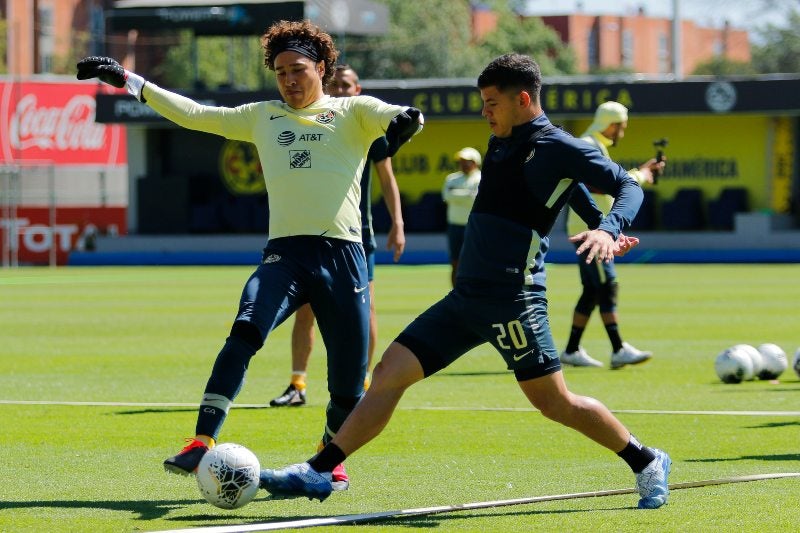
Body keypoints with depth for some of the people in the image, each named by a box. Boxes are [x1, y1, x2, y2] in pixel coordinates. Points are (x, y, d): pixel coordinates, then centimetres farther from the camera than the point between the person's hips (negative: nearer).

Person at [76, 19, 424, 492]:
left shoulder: (353, 112, 11)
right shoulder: (262, 117, 21)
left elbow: (402, 117, -6)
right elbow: (194, 114, 22)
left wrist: (405, 120, -32)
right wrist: (128, 80, 18)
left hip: (342, 254, -1)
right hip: (285, 252, 1)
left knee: (349, 388, 1)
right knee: (246, 330, -28)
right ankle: (203, 444, -32)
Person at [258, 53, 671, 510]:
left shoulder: (558, 148, -6)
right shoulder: (501, 145, 17)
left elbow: (628, 187, -8)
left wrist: (608, 230, -27)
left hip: (513, 297, -8)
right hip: (467, 297, 8)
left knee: (556, 403, -4)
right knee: (390, 373, 0)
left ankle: (648, 464, 16)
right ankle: (317, 473, -1)